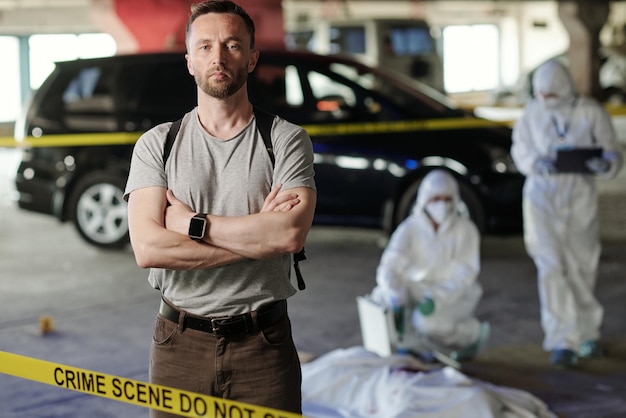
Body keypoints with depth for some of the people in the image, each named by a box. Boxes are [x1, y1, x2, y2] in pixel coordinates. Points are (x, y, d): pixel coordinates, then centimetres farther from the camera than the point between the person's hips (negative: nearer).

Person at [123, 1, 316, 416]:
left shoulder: (287, 140, 2)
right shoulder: (157, 144, 4)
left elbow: (291, 235, -15)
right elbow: (148, 248, -10)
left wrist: (192, 223, -10)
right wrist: (258, 234, -12)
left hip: (263, 345, -1)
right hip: (180, 345, 1)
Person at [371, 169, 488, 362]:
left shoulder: (466, 229, -10)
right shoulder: (410, 228, -8)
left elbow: (463, 275, -16)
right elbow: (389, 266, -18)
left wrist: (436, 299, -33)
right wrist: (395, 302, -36)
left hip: (453, 294, -2)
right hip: (416, 290, 2)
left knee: (427, 321, -33)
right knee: (381, 298, -26)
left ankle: (474, 333, 0)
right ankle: (417, 345, -4)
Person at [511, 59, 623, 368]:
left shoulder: (591, 113, -4)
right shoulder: (532, 114, 2)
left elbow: (612, 153, -2)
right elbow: (520, 151, 10)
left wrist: (605, 163, -26)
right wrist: (538, 163, -13)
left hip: (580, 196, 0)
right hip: (542, 195, 0)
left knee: (582, 267, 11)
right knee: (551, 268, -10)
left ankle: (585, 333, 32)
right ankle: (562, 342, -8)